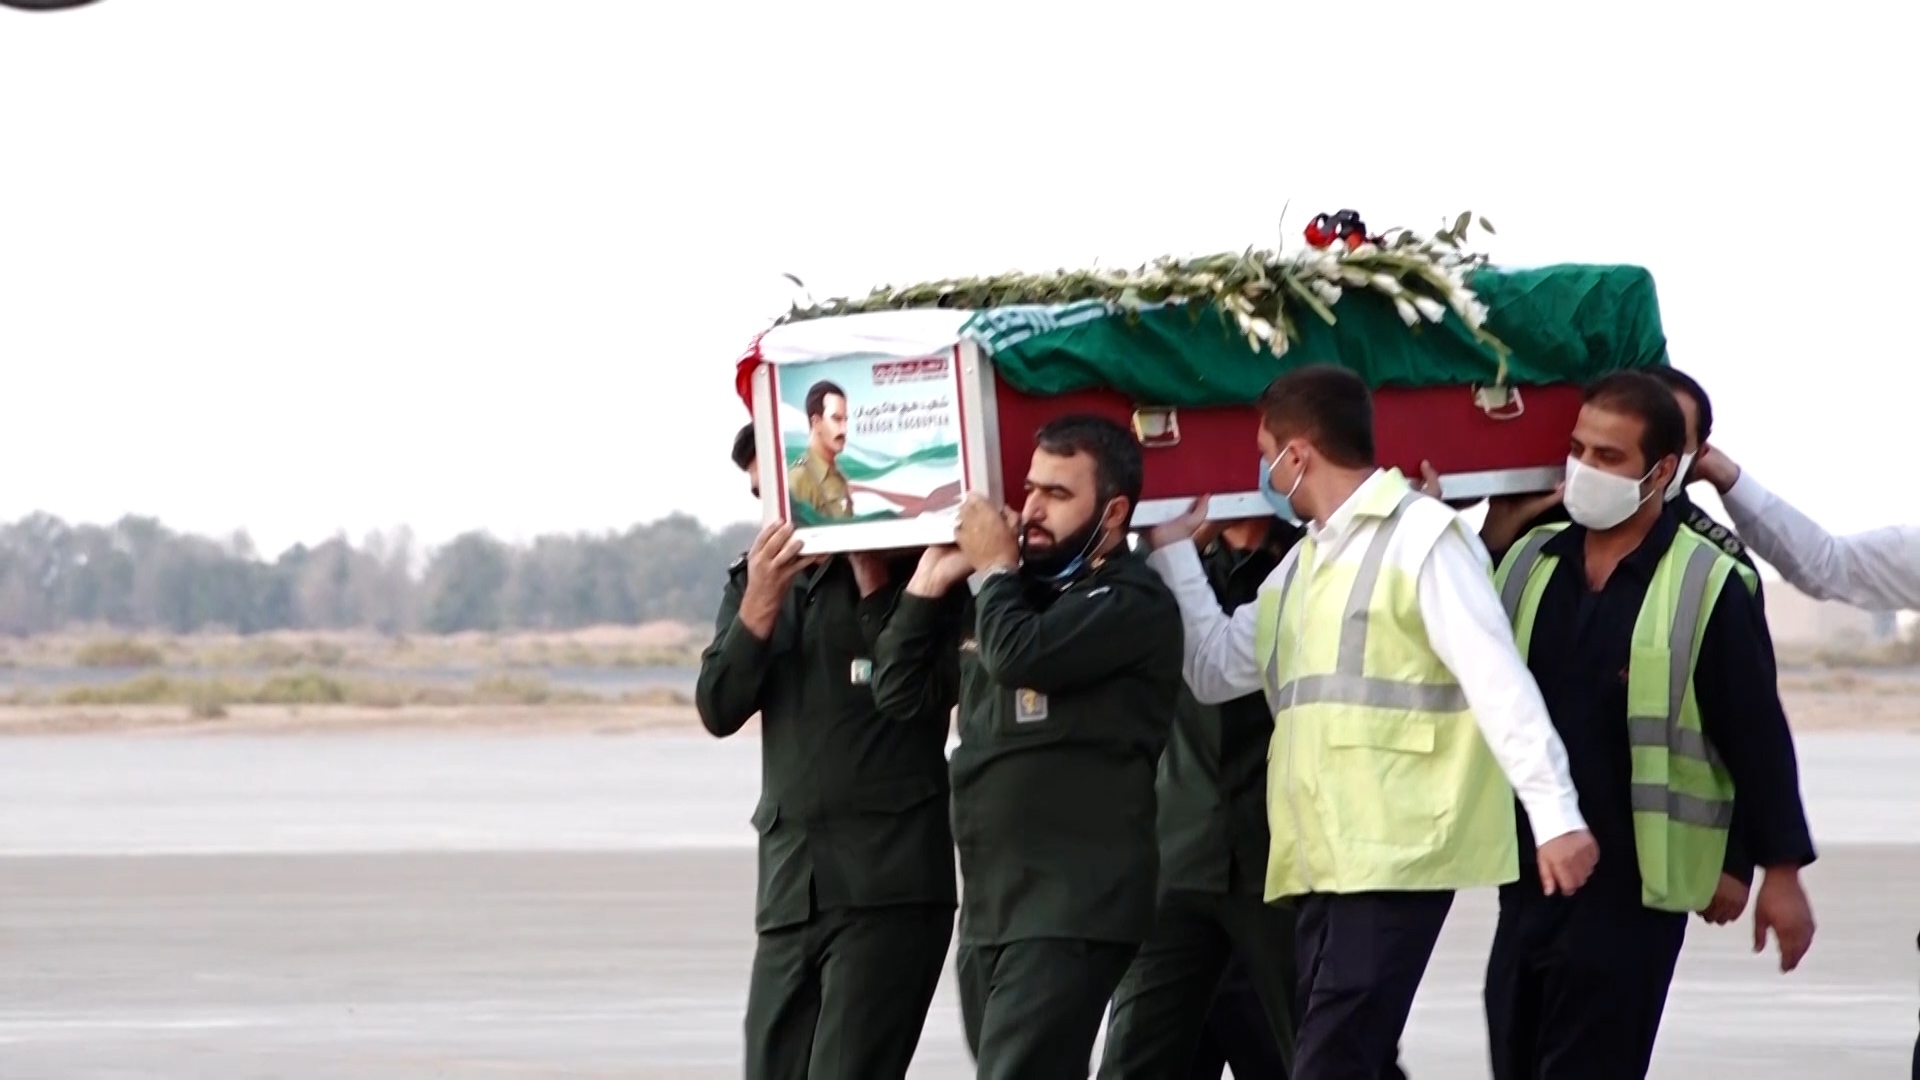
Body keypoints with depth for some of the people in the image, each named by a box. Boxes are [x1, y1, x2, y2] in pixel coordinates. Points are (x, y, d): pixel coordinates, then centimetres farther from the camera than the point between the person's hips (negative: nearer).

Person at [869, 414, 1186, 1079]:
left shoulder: (1132, 605, -8)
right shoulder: (1005, 596, 17)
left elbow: (1021, 655, -23)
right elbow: (902, 692, 20)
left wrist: (993, 567, -4)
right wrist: (932, 580, 10)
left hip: (1072, 909, -9)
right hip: (988, 908, 9)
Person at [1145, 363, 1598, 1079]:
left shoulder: (1422, 536, -8)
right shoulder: (1305, 561, 20)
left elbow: (1499, 678, -15)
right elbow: (1217, 669, 22)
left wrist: (1555, 813, -23)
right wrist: (1172, 552, 19)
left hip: (1399, 852, -9)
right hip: (1324, 857, 9)